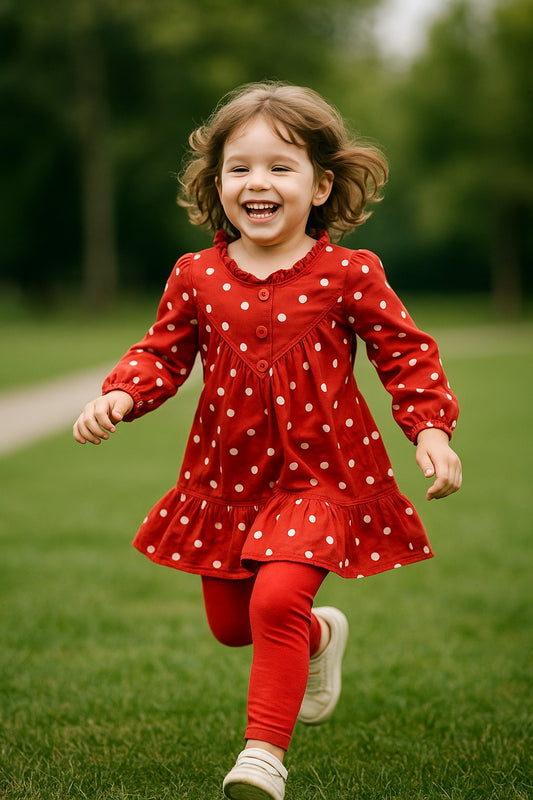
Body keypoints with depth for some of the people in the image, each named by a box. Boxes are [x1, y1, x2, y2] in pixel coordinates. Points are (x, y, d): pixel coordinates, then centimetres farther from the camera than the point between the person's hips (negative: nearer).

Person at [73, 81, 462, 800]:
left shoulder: (348, 275, -10)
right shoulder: (197, 277, -3)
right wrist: (118, 397, -12)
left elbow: (407, 353, -5)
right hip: (228, 475, 5)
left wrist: (431, 430, -17)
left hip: (319, 474, -4)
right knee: (229, 623, 16)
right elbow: (162, 354, 6)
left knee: (277, 601, -23)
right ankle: (319, 635, 48)